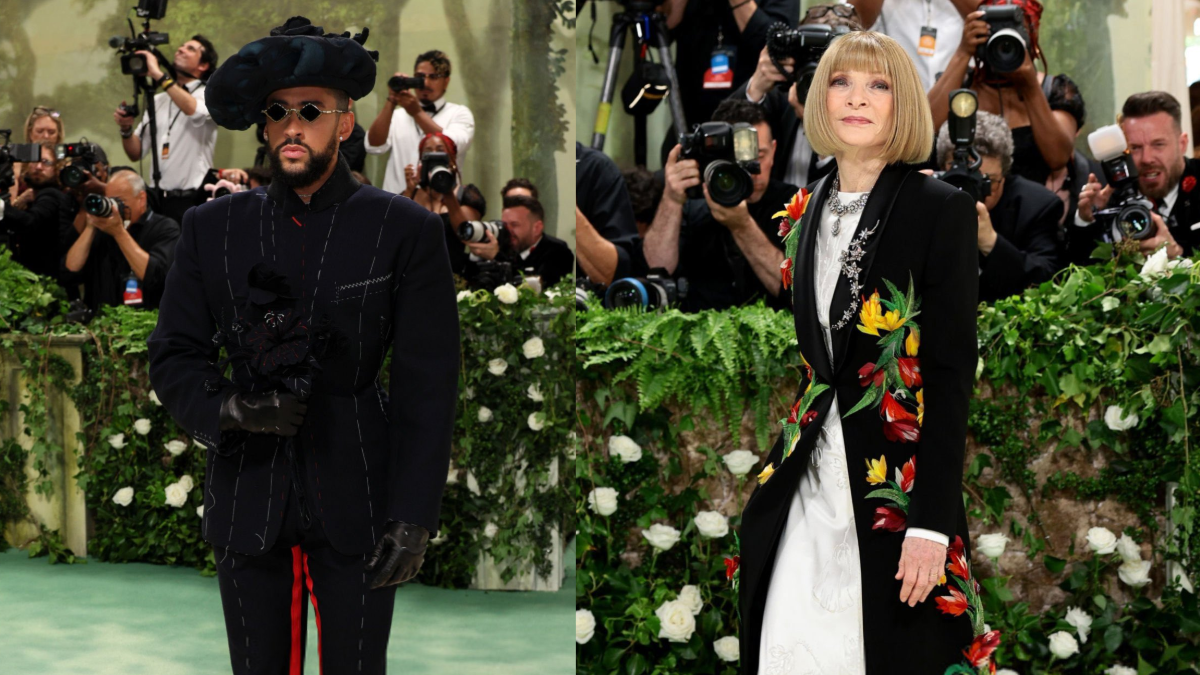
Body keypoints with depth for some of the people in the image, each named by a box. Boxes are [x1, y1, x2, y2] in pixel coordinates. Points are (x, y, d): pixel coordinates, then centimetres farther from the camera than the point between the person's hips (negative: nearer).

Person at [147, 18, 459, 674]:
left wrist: (414, 516, -9)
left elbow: (427, 387, -3)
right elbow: (173, 355, 8)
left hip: (356, 498, -2)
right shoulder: (212, 227, 6)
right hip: (247, 495, 2)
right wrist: (223, 409, -14)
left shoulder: (404, 230, -2)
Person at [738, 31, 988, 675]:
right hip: (809, 483, 5)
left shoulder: (941, 210, -7)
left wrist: (931, 523, -17)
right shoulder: (808, 210, 10)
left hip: (896, 481, -5)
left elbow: (951, 374, -11)